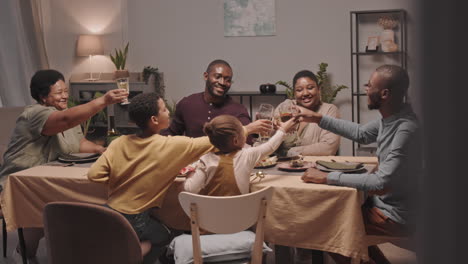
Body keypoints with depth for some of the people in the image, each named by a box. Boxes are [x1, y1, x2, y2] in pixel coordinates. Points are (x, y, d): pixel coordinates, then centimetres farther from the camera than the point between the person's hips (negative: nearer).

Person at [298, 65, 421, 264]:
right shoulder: (390, 117, -3)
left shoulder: (406, 130, -30)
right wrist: (318, 119, 11)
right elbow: (361, 134, 16)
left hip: (394, 216, -9)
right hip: (384, 201, 9)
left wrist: (327, 178, -27)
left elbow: (382, 184, -32)